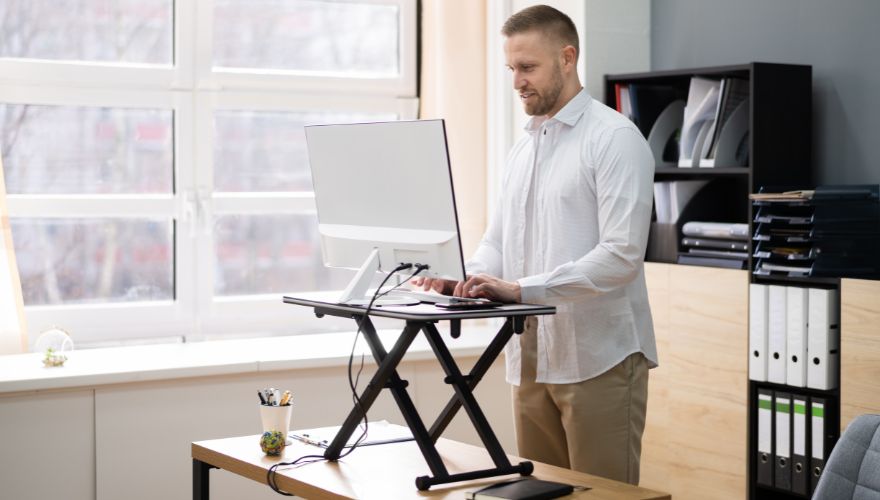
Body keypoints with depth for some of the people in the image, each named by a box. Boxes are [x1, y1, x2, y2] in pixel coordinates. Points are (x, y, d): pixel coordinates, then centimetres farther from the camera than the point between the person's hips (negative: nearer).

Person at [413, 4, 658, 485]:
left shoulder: (615, 139, -9)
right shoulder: (521, 149, 16)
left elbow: (621, 254, -18)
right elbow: (496, 242, 15)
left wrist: (521, 289, -25)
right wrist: (460, 277, -7)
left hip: (599, 359, -7)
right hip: (531, 360, 7)